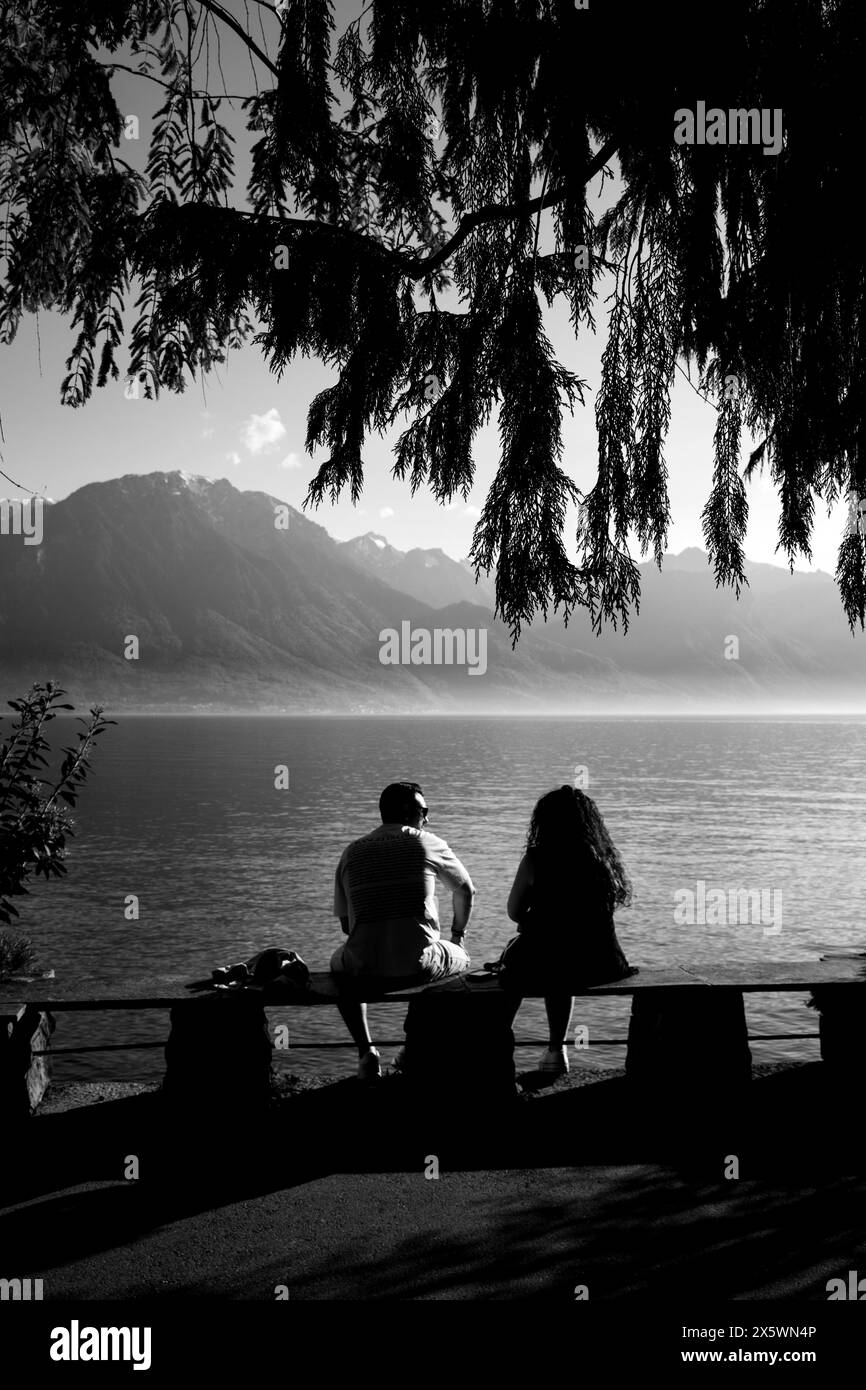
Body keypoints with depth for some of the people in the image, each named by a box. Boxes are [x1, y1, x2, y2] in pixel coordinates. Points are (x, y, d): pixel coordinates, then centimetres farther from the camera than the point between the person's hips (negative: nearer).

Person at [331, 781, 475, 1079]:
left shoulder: (351, 852, 10)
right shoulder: (427, 843, 5)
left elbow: (346, 924, 14)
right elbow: (466, 891, 20)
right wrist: (458, 936, 37)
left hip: (364, 968, 2)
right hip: (418, 967, -2)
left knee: (339, 962, 36)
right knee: (460, 959, 30)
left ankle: (366, 1051, 23)